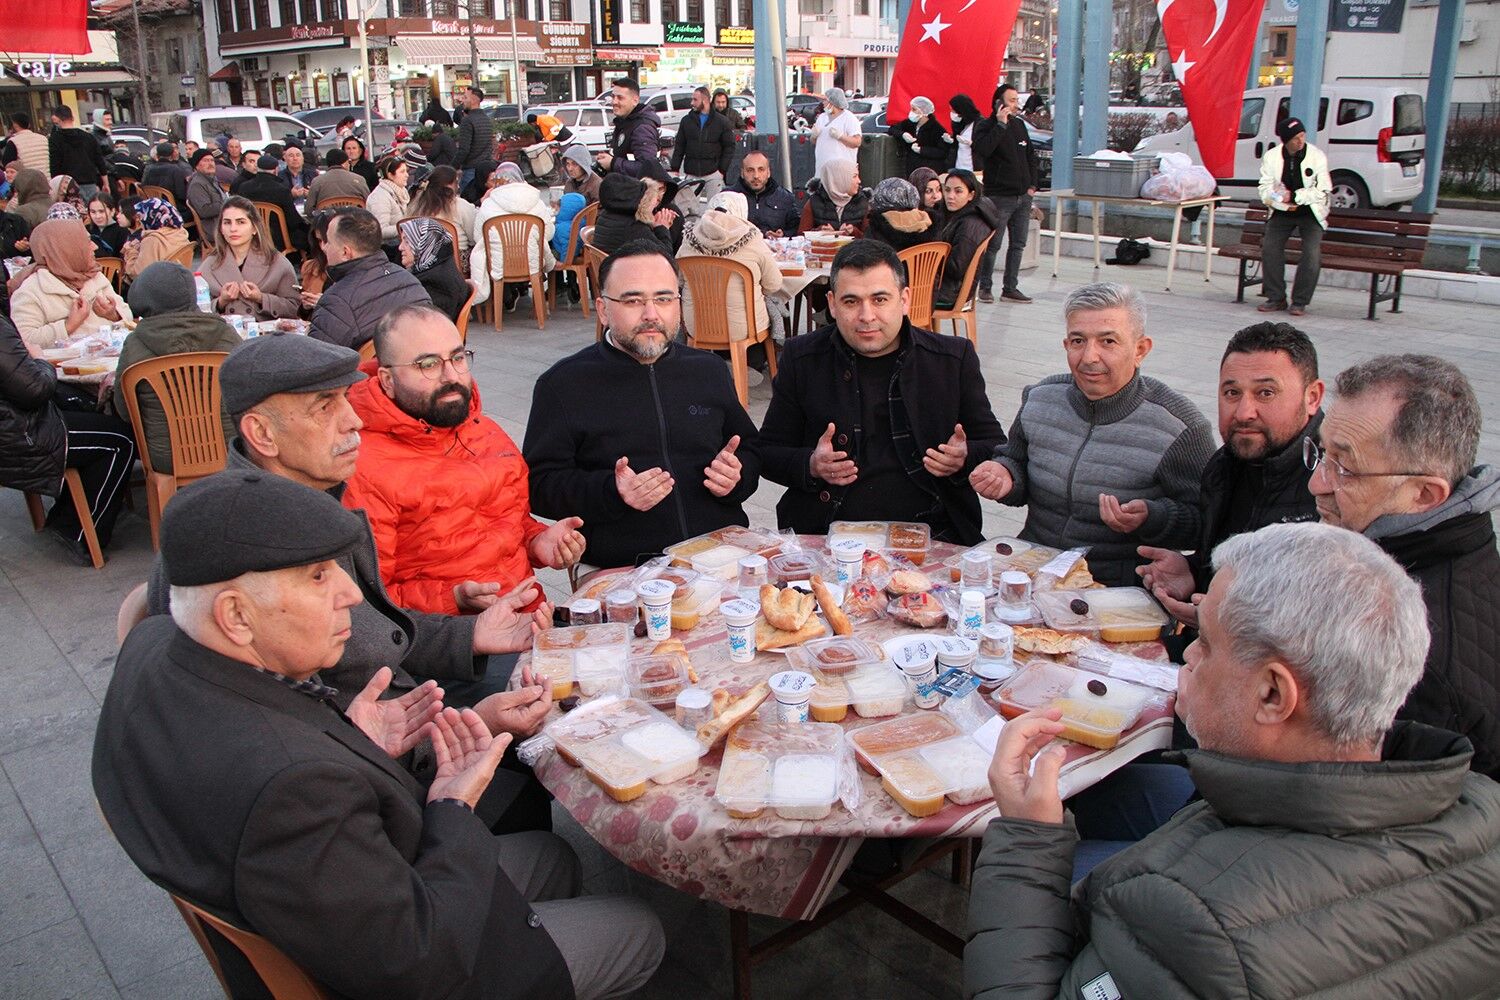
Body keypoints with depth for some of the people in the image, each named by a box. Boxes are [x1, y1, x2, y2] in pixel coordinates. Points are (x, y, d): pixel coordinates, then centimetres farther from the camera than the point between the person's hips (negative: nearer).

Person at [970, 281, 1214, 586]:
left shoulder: (1178, 427, -9)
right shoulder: (1039, 399, 5)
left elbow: (1202, 520, -5)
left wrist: (1150, 518, -24)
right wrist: (1004, 477, -3)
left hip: (1121, 590, -3)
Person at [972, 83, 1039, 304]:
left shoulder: (1019, 124, 15)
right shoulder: (986, 126, -6)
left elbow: (1031, 155, 21)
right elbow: (982, 149, -26)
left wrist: (1033, 184, 11)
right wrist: (1001, 124, -22)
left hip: (1023, 196, 7)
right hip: (999, 196, -7)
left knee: (1018, 244, 8)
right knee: (992, 245, -4)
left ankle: (1010, 288, 15)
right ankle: (985, 287, 8)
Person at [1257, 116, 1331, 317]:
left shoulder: (1317, 156, -11)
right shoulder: (1271, 156, -6)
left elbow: (1323, 190, -12)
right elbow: (1264, 188, -5)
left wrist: (1294, 196, -22)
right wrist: (1283, 203, -21)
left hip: (1311, 213, -2)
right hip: (1282, 211, 2)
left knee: (1312, 253, -19)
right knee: (1270, 249, -14)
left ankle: (1300, 302, -8)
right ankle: (1276, 298, -2)